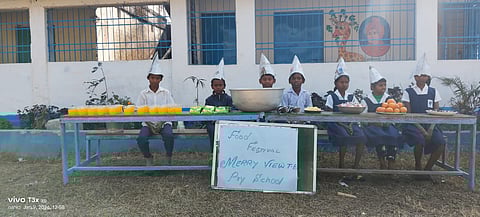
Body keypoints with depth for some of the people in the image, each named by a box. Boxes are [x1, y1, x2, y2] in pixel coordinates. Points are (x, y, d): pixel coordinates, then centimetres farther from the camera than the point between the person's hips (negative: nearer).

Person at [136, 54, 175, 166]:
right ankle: (148, 158, 3)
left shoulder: (166, 93, 6)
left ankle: (169, 159, -6)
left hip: (163, 122, -1)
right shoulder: (143, 94, 6)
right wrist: (147, 120, -14)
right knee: (141, 138, -27)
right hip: (148, 123, 1)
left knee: (169, 135, -32)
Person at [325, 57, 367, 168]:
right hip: (336, 123, -4)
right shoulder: (331, 97, 1)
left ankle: (356, 164, -8)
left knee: (362, 137, -21)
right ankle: (341, 163, -10)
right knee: (345, 136, -31)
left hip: (350, 123, 4)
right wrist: (343, 125, -15)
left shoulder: (351, 97, 13)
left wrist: (351, 124, -12)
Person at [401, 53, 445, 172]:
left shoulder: (433, 92, 9)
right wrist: (422, 130, -14)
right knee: (420, 140, -32)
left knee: (440, 142, -25)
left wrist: (430, 129, -11)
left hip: (429, 125, 3)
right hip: (413, 125, -3)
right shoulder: (408, 92, 1)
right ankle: (418, 167, -5)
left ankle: (428, 167, -2)